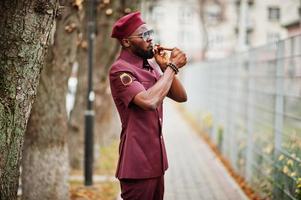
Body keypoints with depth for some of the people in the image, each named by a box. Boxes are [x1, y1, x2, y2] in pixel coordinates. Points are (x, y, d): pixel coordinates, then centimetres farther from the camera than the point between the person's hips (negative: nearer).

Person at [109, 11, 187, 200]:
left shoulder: (151, 66, 12)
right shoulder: (120, 70, -14)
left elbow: (181, 96, 11)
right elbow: (149, 101, -29)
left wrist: (166, 67, -1)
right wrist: (172, 67, -19)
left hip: (156, 159, 8)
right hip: (138, 162, -8)